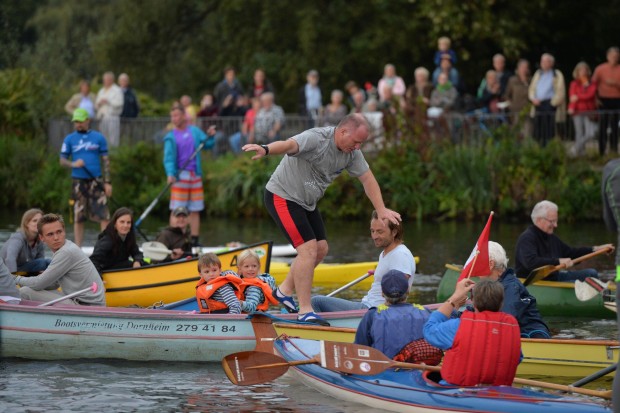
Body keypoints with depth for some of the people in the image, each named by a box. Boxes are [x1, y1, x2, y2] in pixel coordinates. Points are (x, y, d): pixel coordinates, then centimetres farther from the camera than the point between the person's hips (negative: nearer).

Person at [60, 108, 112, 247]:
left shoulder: (98, 138, 5)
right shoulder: (69, 139, 7)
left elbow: (105, 160, 6)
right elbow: (62, 160, 6)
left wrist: (107, 182, 0)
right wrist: (73, 164, -16)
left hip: (96, 181, -1)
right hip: (78, 182, 1)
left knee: (104, 215, -8)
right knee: (78, 217, 4)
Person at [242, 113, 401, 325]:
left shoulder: (352, 153, -1)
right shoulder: (316, 139, -28)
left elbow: (367, 179, 7)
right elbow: (289, 145, -46)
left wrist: (381, 210, -3)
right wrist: (265, 149, -67)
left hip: (306, 202, 9)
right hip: (282, 196, -9)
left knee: (321, 248, 11)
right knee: (309, 248, -18)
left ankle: (285, 291, 27)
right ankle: (305, 311, -14)